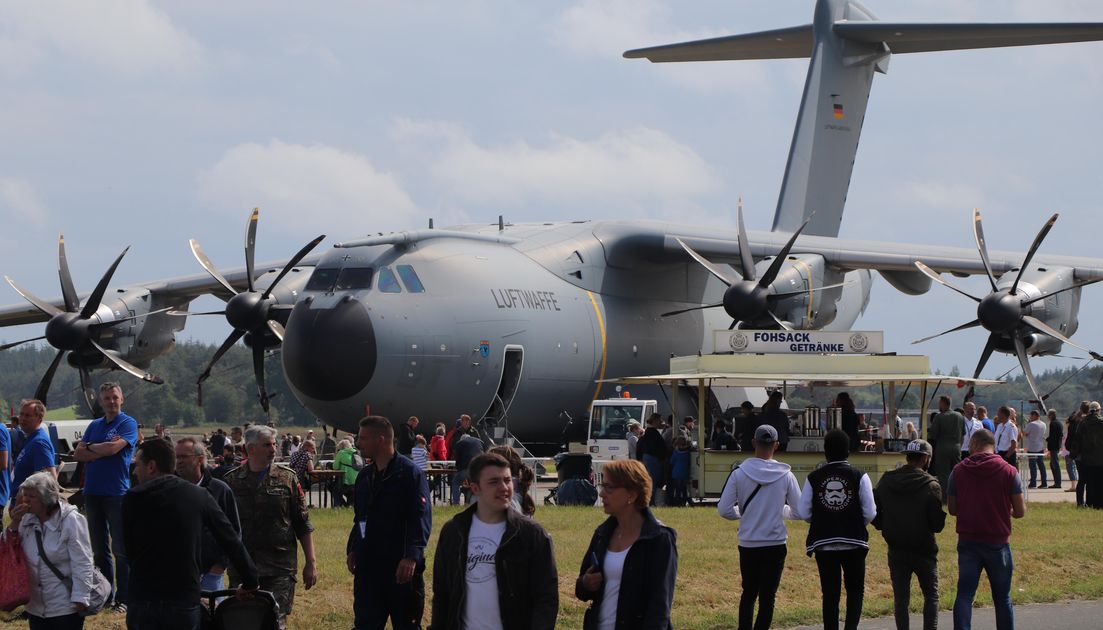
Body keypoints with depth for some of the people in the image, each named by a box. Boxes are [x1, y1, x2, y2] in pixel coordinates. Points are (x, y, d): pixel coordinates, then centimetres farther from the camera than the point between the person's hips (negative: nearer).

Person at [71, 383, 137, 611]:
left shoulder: (128, 424, -3)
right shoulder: (94, 425, 14)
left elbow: (113, 448, -18)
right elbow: (78, 454, 4)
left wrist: (90, 447, -2)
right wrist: (102, 451, -10)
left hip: (117, 493, -6)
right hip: (93, 492, 6)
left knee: (120, 549, -4)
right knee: (99, 548, 12)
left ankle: (123, 599, -2)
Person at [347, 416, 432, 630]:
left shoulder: (410, 473, -10)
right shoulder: (365, 476, 13)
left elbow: (421, 519, -16)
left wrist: (411, 557, -24)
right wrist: (352, 550, 10)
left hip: (401, 568, -6)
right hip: (368, 567, 6)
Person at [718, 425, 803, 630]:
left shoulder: (739, 473, -8)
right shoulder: (785, 476, -8)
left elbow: (724, 510, -7)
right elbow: (798, 512, -3)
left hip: (747, 544, 1)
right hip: (775, 544, -1)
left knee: (748, 592, 18)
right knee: (767, 596, 4)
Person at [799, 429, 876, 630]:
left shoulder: (814, 478, -2)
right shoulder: (859, 477, -5)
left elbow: (804, 513, -2)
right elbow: (870, 513, -6)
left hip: (823, 543, 1)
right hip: (854, 543, -1)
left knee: (830, 593, 9)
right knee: (855, 590, 10)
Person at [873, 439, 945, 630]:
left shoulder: (885, 481, -1)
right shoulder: (930, 485, -12)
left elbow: (874, 515, 0)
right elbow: (938, 524, -13)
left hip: (896, 550, 3)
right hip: (923, 550, -3)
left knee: (900, 597, 8)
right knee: (931, 595, 11)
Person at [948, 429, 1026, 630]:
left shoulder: (959, 471, -2)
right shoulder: (1008, 471, -5)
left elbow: (952, 509, 3)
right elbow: (1020, 511, -4)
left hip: (967, 541, 0)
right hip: (998, 543, 0)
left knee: (964, 595, 2)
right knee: (1002, 598, 11)